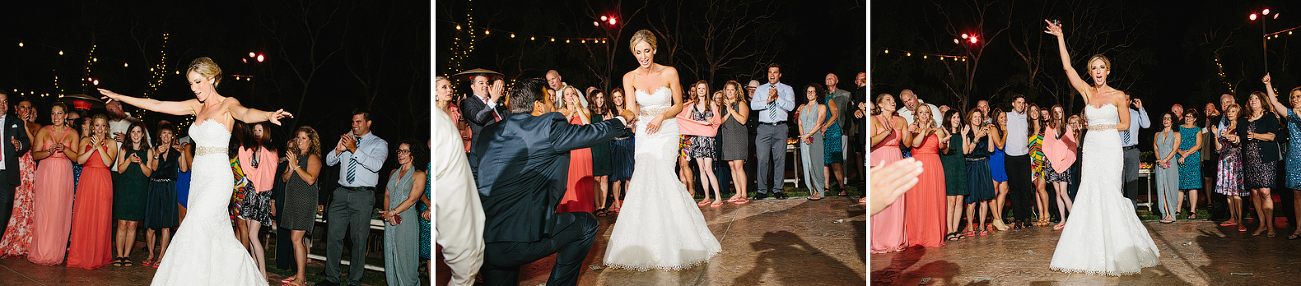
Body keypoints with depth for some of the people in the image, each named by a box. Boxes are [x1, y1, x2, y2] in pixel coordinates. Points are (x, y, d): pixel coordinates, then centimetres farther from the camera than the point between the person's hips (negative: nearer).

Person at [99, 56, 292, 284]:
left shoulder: (227, 104, -7)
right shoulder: (196, 106, 13)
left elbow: (245, 113, -29)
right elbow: (156, 105, 18)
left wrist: (268, 115, -51)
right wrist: (120, 97, 19)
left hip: (218, 179, -7)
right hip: (199, 178, 7)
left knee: (195, 229, -15)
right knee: (217, 234, 7)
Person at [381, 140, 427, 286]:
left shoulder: (419, 175, -3)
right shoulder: (394, 172, 16)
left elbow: (412, 199, -10)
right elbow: (387, 194, 12)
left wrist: (392, 212, -11)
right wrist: (387, 213, -5)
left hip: (406, 223, -6)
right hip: (390, 221, 6)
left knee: (404, 258, -4)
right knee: (390, 256, 9)